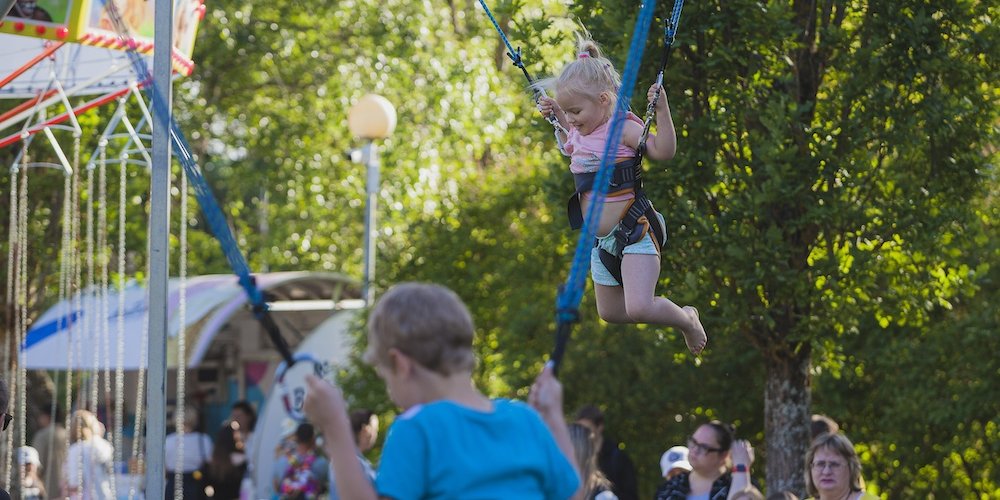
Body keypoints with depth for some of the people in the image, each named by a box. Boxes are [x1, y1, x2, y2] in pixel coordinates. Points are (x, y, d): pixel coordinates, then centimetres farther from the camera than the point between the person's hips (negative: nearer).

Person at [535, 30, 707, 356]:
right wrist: (556, 119, 21)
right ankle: (675, 313, 34)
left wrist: (662, 110, -33)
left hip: (634, 232, -9)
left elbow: (663, 151, -25)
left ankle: (687, 321, 9)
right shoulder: (580, 134, 8)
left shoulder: (623, 129, -15)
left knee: (639, 308, -22)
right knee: (610, 313, 16)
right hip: (602, 241, 9)